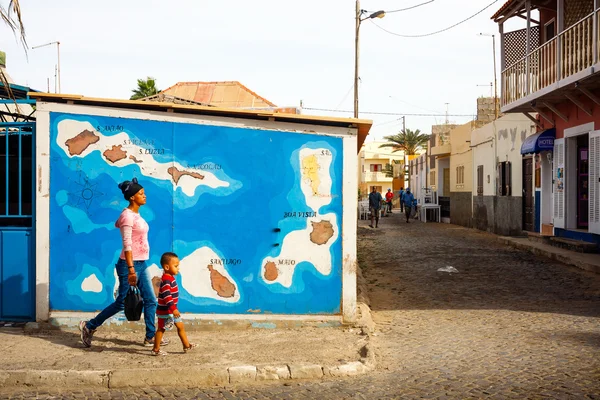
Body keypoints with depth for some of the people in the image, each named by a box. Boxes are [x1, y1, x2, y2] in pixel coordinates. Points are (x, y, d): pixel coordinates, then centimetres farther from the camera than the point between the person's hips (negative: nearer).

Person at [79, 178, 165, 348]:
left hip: (141, 264, 9)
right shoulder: (127, 215, -16)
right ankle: (89, 326, 14)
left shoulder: (136, 215, 11)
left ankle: (150, 337, 15)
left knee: (151, 300, 8)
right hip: (129, 264, -9)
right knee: (122, 303, 0)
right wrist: (131, 269, -26)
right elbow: (127, 244, -21)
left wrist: (139, 266, 19)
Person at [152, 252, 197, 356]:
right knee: (161, 329, 1)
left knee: (180, 326, 12)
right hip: (165, 311, -10)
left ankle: (186, 346, 19)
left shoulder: (170, 278, 10)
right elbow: (167, 296, -30)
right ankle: (156, 350, 12)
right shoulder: (166, 280, -22)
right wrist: (173, 308, -32)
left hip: (172, 310, 10)